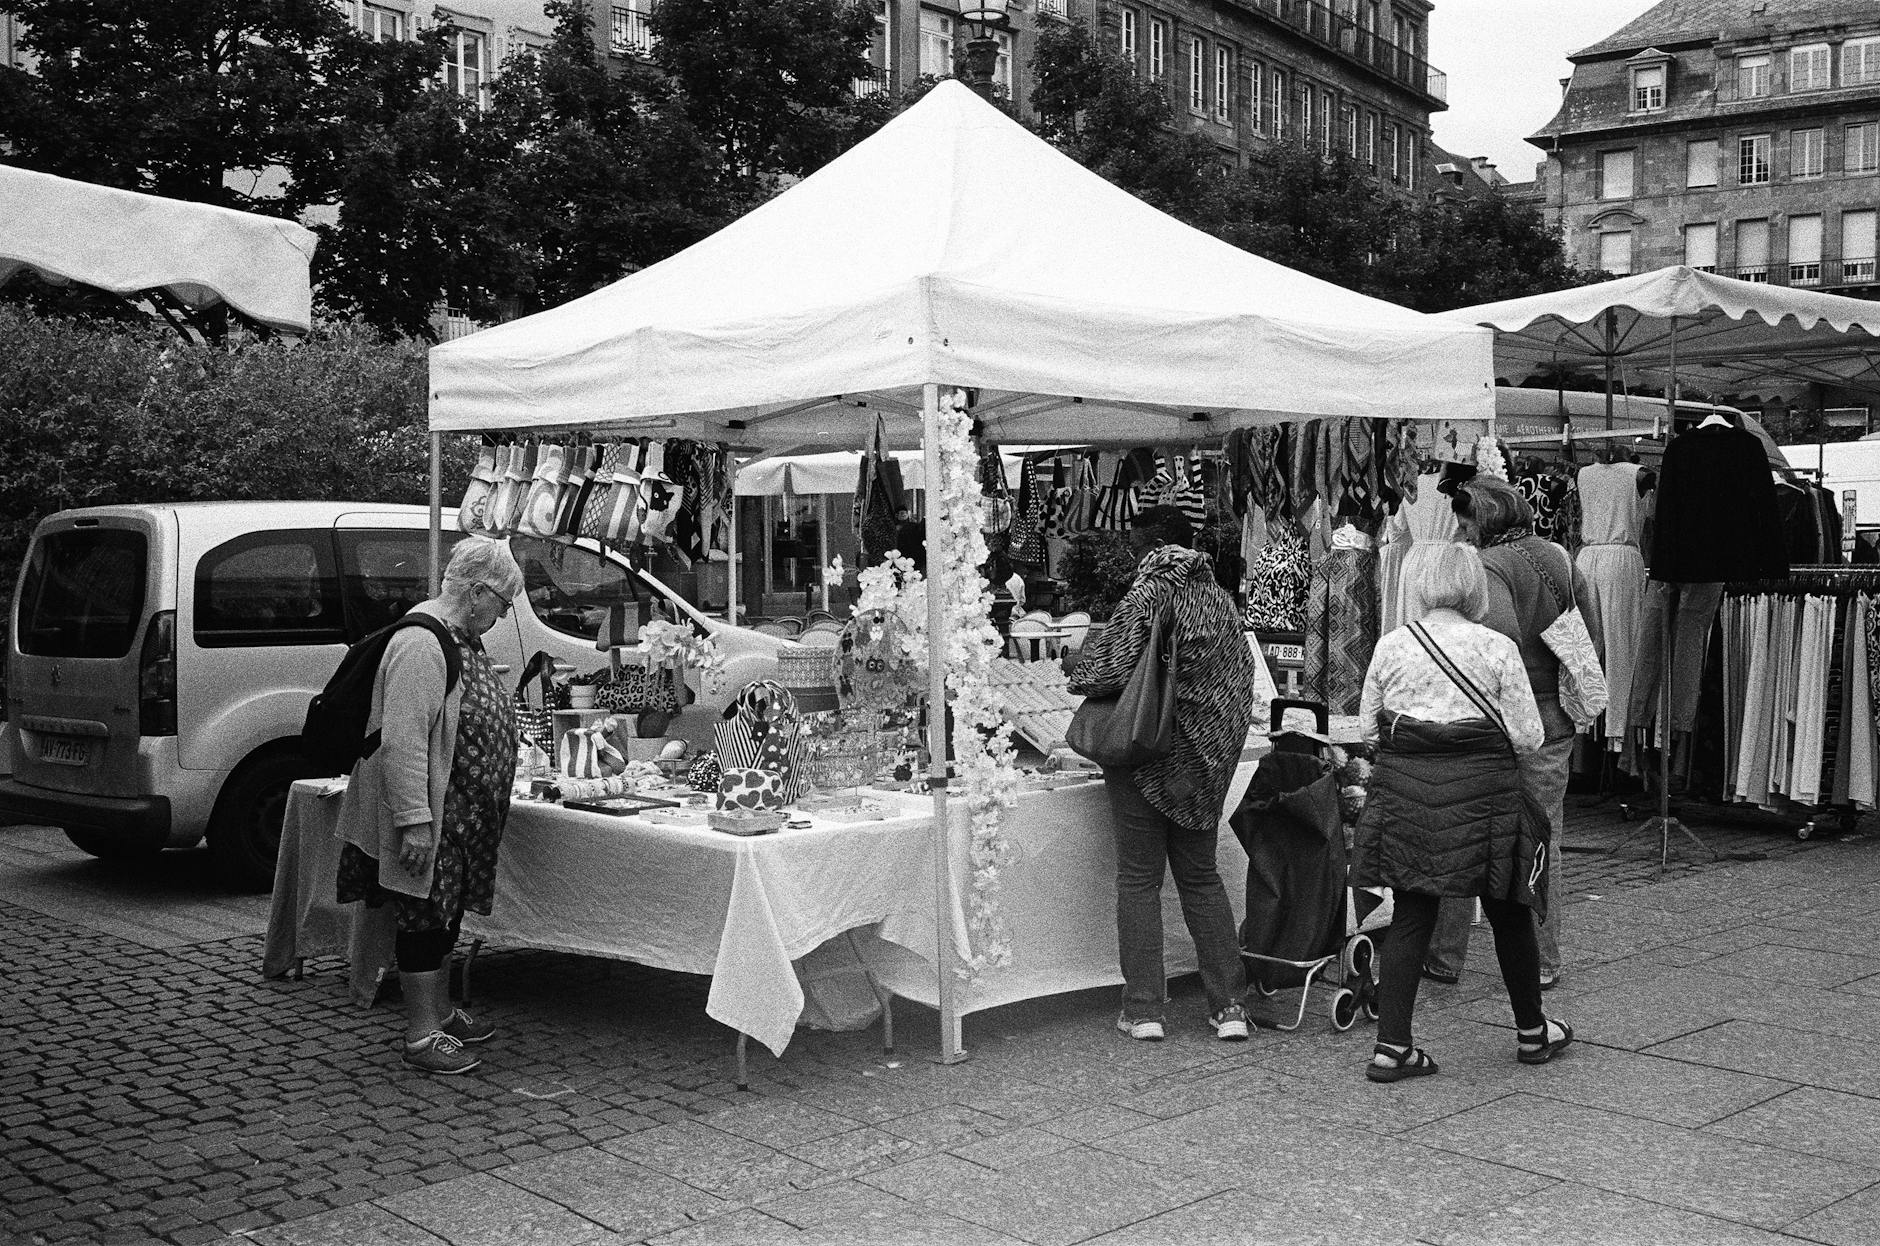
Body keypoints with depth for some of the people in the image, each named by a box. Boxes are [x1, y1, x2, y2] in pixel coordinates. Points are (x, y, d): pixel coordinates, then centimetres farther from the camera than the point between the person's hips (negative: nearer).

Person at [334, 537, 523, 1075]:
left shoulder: (464, 637, 11)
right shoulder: (421, 642, -22)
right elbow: (402, 740, -27)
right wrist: (413, 822, -29)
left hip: (462, 816, 10)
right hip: (428, 816, -10)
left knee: (446, 915, 18)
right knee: (425, 917, -1)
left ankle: (441, 1013, 30)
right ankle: (421, 1036, 8)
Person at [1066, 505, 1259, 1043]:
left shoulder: (1148, 595, -13)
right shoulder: (1219, 598, 5)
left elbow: (1113, 666, -18)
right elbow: (1240, 674, 10)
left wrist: (1077, 666, 3)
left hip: (1148, 755, -5)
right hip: (1206, 757, 6)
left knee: (1139, 879, 4)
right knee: (1201, 877, 14)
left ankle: (1143, 1009, 6)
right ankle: (1230, 1006, 12)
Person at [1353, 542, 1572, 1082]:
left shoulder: (1390, 646, 1)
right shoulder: (1497, 648, -5)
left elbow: (1367, 726, 7)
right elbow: (1527, 736, -3)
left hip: (1403, 790, 2)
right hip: (1479, 790, -2)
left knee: (1410, 915, 8)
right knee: (1507, 911, 16)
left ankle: (1392, 1046, 4)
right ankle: (1533, 1032, 32)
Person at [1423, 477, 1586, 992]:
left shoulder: (1487, 565, -14)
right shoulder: (1559, 557, 7)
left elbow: (1501, 630, -31)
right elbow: (1591, 635, 9)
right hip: (1553, 721, 6)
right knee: (1541, 843, 14)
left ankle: (1444, 959, 15)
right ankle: (1544, 963, 19)